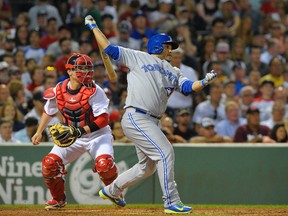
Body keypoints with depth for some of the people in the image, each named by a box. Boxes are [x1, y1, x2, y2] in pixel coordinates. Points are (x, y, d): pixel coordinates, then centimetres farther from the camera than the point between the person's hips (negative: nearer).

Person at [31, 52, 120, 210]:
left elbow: (103, 119, -25)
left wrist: (83, 131, -35)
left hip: (97, 134, -4)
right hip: (72, 136, 4)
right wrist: (39, 132, 15)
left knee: (104, 163, -29)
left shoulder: (94, 91, -19)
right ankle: (59, 200, 13)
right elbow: (49, 111, 15)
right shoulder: (58, 91, -7)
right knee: (49, 163, -12)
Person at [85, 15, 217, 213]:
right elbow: (109, 49, 5)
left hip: (152, 122, 8)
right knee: (165, 152, -16)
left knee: (147, 166, 15)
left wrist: (204, 83, -13)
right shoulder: (138, 58, 5)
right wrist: (94, 27, 3)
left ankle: (111, 190, 33)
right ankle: (172, 202, -15)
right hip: (136, 117, -8)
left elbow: (187, 87, 5)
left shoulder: (173, 72, 21)